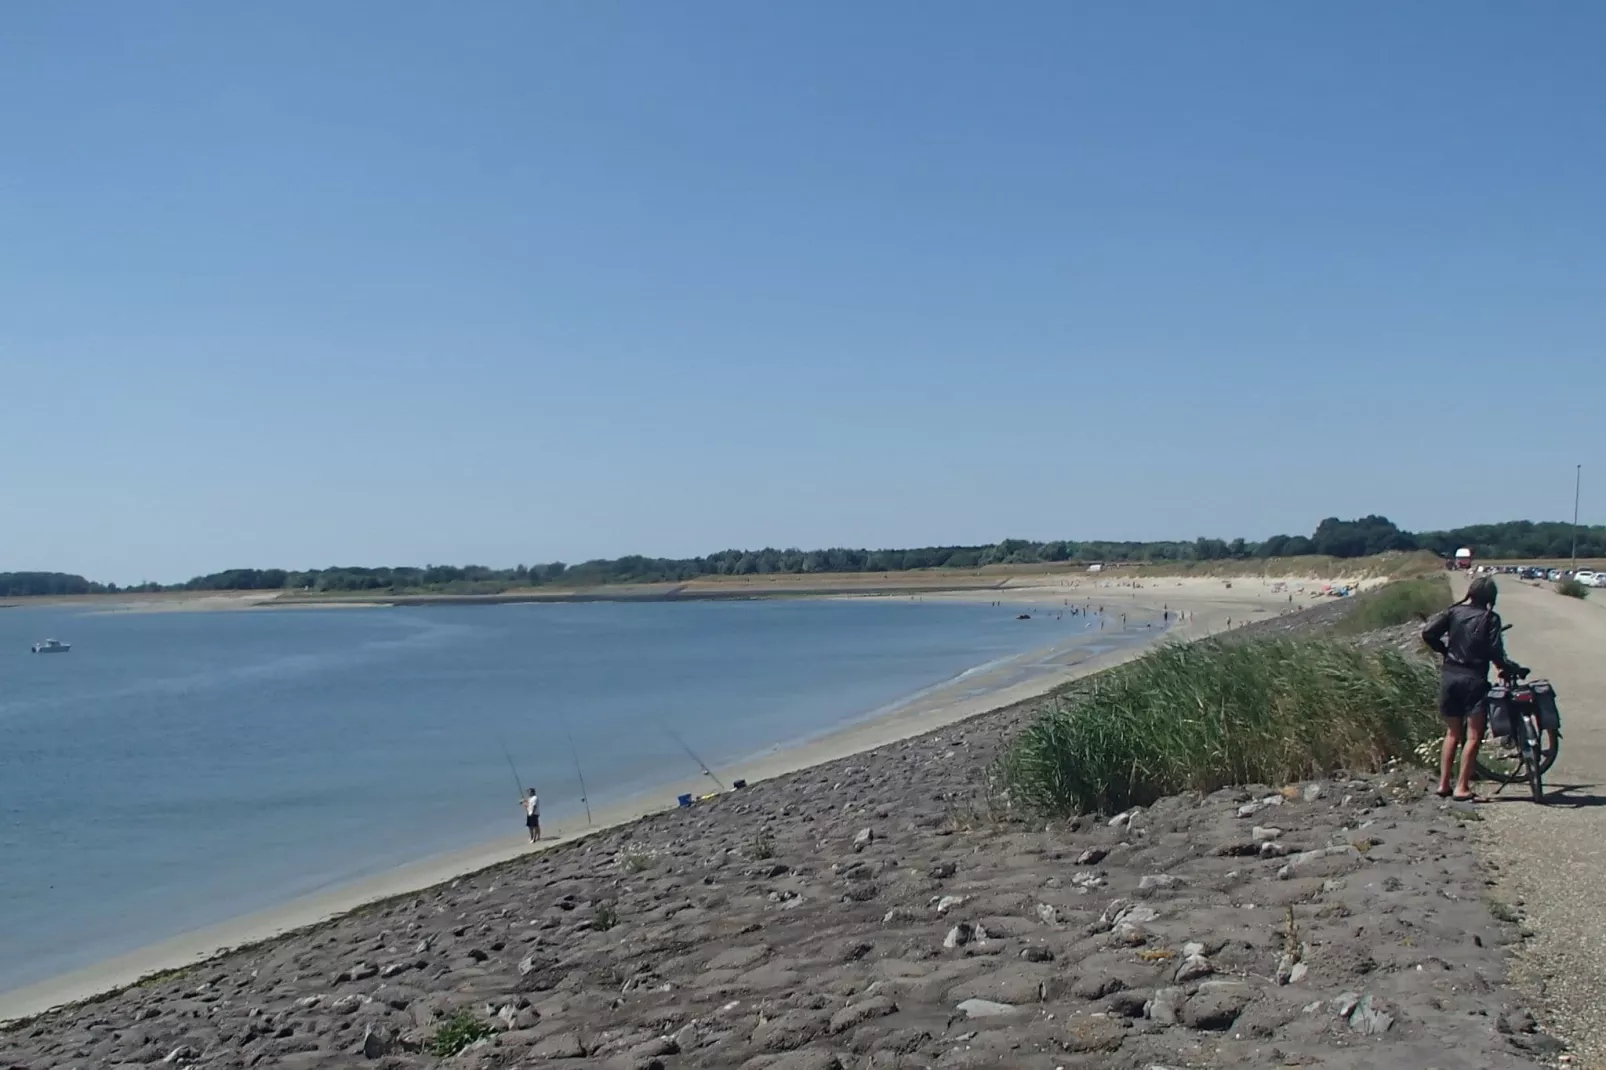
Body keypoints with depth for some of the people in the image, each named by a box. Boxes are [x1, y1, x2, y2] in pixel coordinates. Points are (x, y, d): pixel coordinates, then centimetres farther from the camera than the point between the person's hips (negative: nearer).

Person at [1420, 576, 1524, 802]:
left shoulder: (1454, 612, 4)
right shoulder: (1490, 618, -5)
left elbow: (1428, 633, -4)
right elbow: (1496, 654, -11)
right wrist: (1516, 669, -1)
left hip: (1449, 676, 5)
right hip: (1473, 679, -5)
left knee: (1452, 733, 15)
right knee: (1473, 736, -1)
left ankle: (1443, 784, 15)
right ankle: (1462, 788, -5)